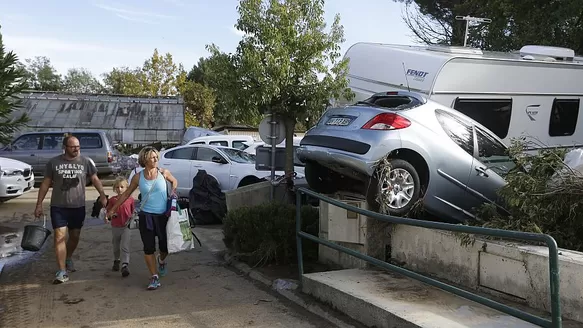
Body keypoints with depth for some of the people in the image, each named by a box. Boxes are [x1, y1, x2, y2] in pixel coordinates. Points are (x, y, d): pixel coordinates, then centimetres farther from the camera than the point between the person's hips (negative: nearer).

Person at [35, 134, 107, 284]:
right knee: (59, 237, -9)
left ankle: (68, 258, 42)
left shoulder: (85, 162, -2)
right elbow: (45, 184, 3)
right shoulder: (54, 162, -2)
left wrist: (102, 195, -13)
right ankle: (62, 271, -8)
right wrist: (39, 205, 0)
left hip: (78, 207, 2)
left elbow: (95, 179, 2)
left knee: (75, 237, 14)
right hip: (58, 207, -1)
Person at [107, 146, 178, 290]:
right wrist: (113, 209, 12)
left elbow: (174, 181, 19)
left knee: (165, 246, 5)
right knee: (149, 248, 0)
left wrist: (173, 191, -1)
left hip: (163, 215, 0)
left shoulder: (163, 173, -2)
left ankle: (161, 260, 41)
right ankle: (154, 277, 12)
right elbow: (126, 194, 10)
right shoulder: (138, 177, -1)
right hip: (146, 216, 0)